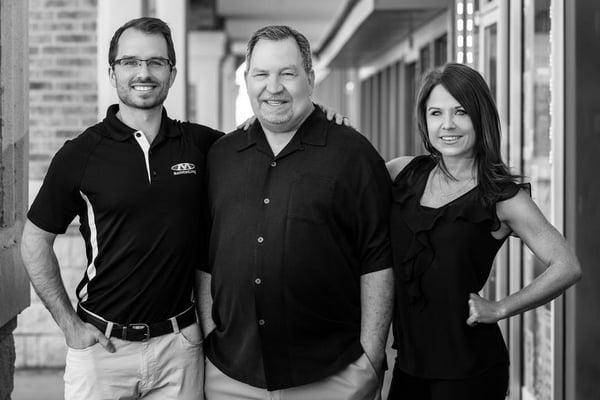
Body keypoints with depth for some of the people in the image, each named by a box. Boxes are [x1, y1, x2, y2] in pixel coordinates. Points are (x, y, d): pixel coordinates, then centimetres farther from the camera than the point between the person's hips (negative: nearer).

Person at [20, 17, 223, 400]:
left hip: (179, 343, 2)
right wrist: (69, 324, -2)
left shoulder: (199, 144, 2)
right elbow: (35, 241, 3)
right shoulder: (80, 155, -3)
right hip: (102, 343, -2)